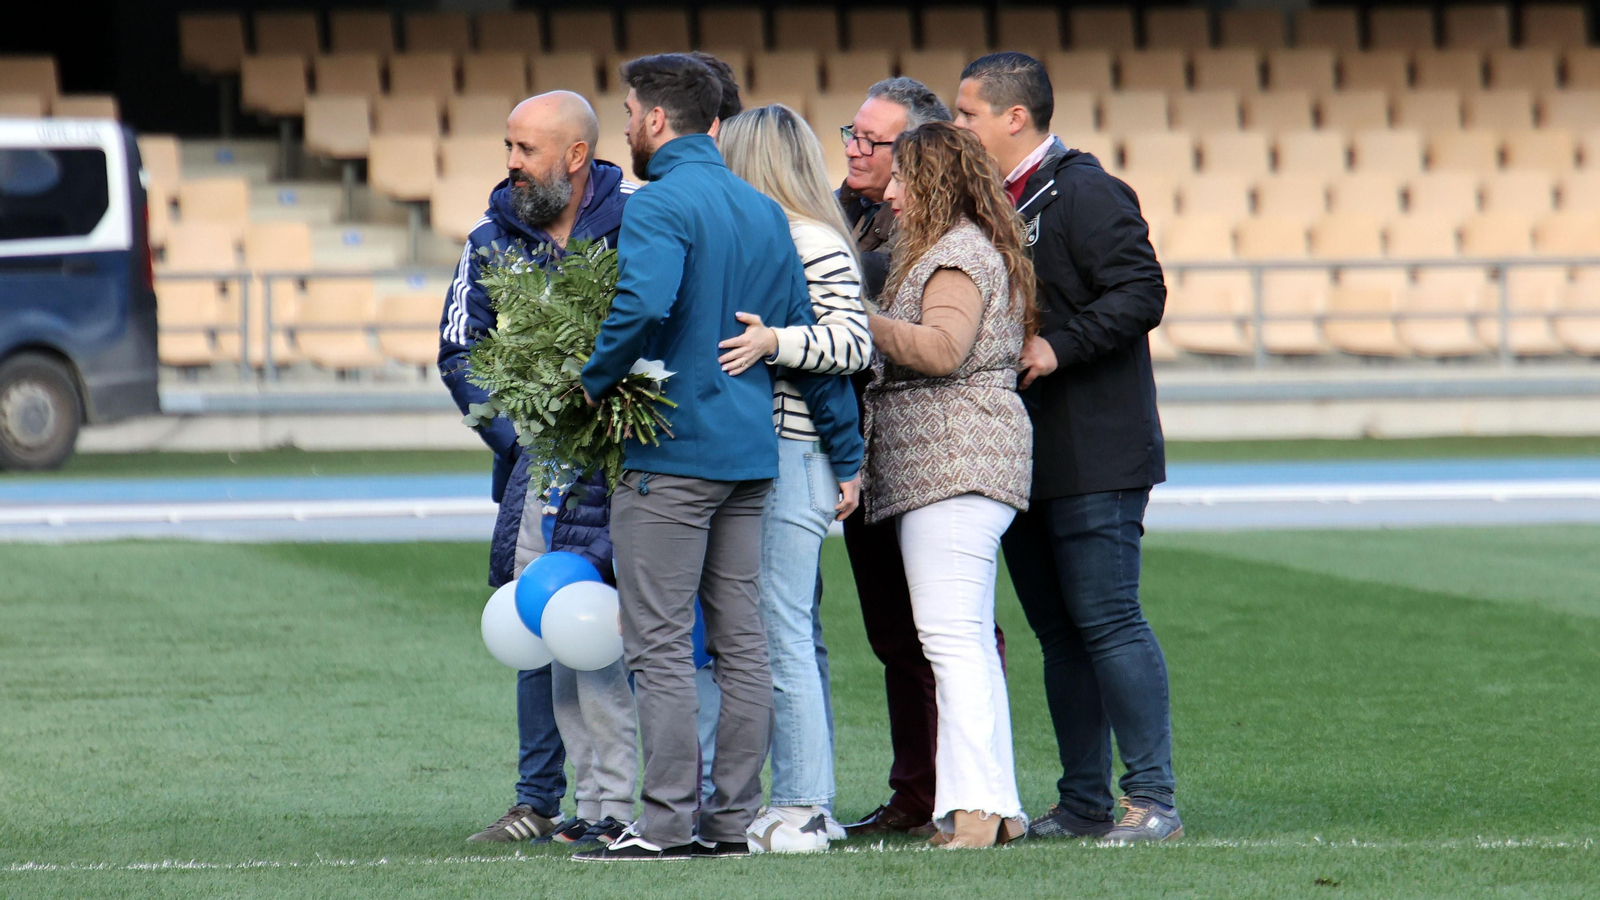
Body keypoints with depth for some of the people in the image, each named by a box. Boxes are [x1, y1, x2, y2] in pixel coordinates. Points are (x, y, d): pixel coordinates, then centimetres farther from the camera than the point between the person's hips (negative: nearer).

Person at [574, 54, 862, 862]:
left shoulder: (660, 206, -11)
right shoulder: (764, 212, 14)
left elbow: (645, 305, -30)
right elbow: (809, 335, 16)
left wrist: (594, 381, -14)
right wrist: (847, 455, 20)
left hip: (669, 452, -8)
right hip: (751, 454, 8)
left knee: (660, 644, -5)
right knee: (741, 642, 9)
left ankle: (668, 822, -7)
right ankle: (735, 819, 10)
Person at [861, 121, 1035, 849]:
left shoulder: (960, 253, -8)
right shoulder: (946, 250, 24)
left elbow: (941, 348, -20)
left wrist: (861, 323, -14)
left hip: (956, 458, -11)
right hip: (939, 465, 11)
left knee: (953, 633, -16)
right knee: (969, 639, 10)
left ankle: (974, 802, -22)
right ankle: (996, 805, 10)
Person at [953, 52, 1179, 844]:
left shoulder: (1084, 193, -10)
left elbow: (1141, 293, -17)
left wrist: (1060, 347, -21)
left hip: (1094, 456, -9)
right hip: (1024, 459, 9)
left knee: (1108, 622, -10)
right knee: (1059, 632, 10)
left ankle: (1152, 799, -7)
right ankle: (1084, 802, 14)